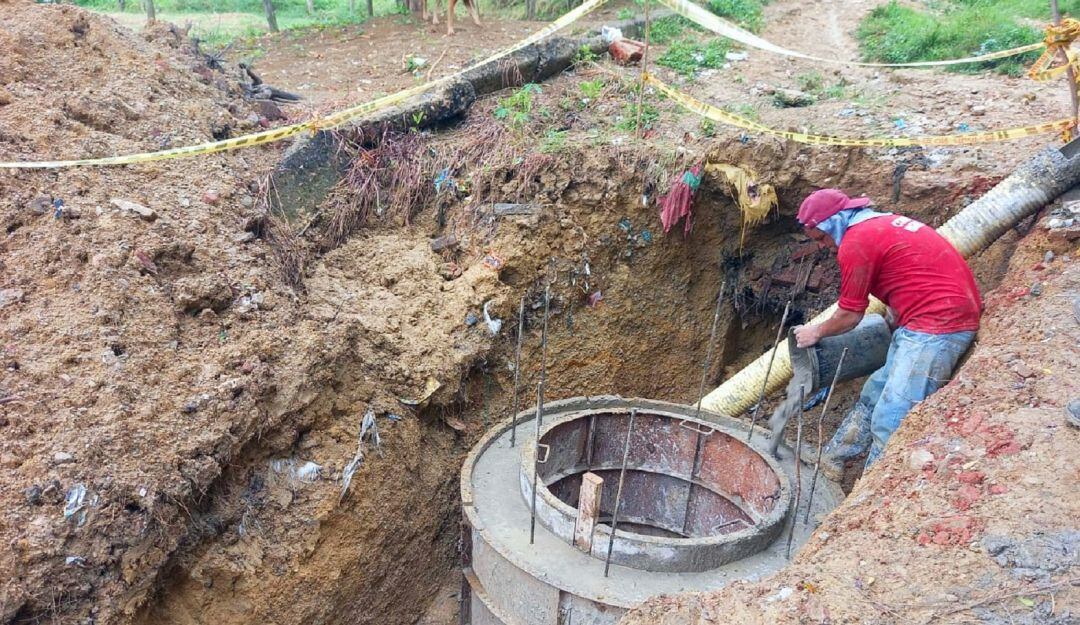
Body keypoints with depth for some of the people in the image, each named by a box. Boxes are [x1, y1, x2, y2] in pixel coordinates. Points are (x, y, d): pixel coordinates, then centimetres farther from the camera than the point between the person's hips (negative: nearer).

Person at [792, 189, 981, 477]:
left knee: (891, 423, -9)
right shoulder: (884, 223, 19)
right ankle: (834, 457, 31)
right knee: (877, 392, 19)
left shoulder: (856, 241, -10)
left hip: (936, 326, -11)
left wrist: (816, 332, 15)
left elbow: (850, 315, -2)